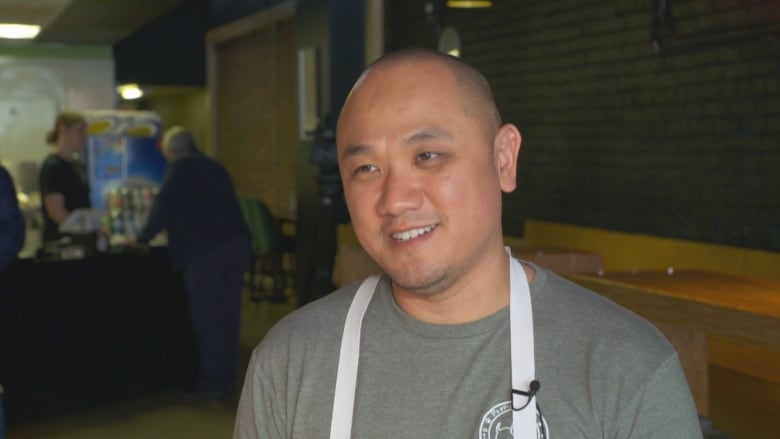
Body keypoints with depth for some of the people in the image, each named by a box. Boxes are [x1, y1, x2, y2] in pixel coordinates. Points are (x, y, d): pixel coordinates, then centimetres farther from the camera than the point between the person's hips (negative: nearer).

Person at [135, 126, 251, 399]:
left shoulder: (181, 167, -2)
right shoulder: (215, 168, 20)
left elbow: (163, 206, -4)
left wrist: (143, 238, 8)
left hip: (205, 252, -8)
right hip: (236, 245, 8)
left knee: (207, 320, 0)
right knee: (228, 318, 12)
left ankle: (212, 382, 4)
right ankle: (228, 379, 19)